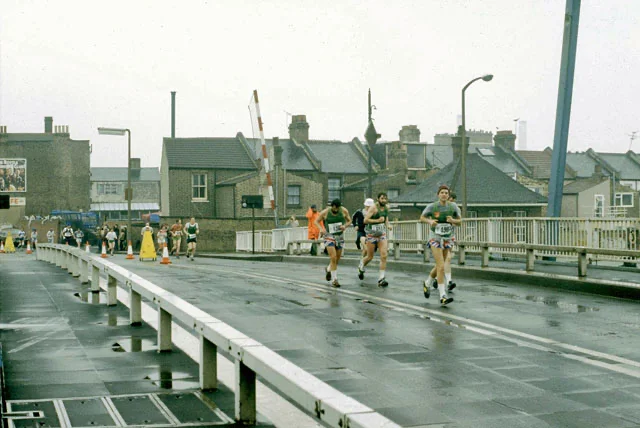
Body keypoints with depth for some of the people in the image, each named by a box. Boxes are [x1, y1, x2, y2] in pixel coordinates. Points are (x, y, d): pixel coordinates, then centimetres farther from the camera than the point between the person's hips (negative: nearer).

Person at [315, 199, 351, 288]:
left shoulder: (344, 211, -6)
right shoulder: (325, 212, -12)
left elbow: (349, 220, 8)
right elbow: (316, 221, 1)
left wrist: (345, 226, -13)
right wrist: (321, 229, -18)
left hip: (340, 237, 4)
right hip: (329, 236, -4)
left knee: (337, 259, 11)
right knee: (333, 258, -16)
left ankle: (328, 269, 42)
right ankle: (334, 279, -8)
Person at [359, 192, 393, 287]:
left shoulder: (386, 208, 5)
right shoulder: (373, 207, -15)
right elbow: (365, 220, -19)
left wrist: (388, 225, 8)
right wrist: (377, 220, -27)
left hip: (382, 234, 5)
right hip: (372, 234, -5)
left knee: (384, 256, -10)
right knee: (370, 257, 7)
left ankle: (381, 278, -9)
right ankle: (361, 267, 40)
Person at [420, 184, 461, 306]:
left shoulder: (453, 206, -3)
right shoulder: (432, 206, -9)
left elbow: (460, 221, 6)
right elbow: (422, 218, 5)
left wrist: (453, 221, -16)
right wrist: (429, 221, -16)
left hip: (448, 239, 4)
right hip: (435, 238, -4)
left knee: (439, 267, 16)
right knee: (441, 267, -16)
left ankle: (427, 283, 45)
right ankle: (443, 297, -16)